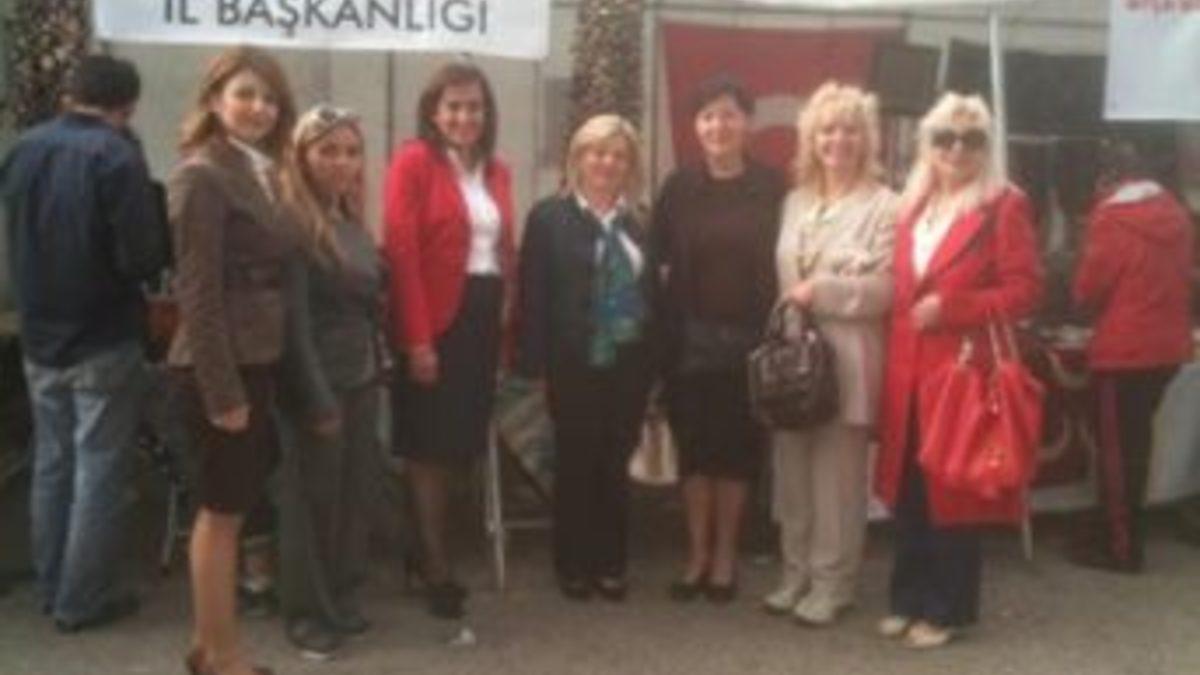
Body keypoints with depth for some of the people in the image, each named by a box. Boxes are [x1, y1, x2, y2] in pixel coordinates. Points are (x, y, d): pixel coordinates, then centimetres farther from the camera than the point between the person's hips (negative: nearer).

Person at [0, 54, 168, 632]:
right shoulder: (116, 156, -18)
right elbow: (143, 258, -22)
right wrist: (158, 253, -1)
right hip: (104, 339, -6)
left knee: (51, 464, 16)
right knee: (100, 471, 3)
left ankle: (51, 589, 26)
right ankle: (83, 599, 10)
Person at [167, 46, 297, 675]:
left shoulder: (261, 172, 12)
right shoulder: (202, 176, -14)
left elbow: (269, 274, 10)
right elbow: (197, 292, -18)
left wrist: (248, 380, 8)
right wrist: (222, 391, -20)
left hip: (256, 361, 8)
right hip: (223, 367, -8)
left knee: (228, 508, 15)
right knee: (224, 510, 2)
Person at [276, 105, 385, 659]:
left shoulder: (354, 222, 10)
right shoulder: (292, 223, -13)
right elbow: (293, 318, -17)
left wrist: (379, 367, 4)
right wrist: (317, 397, -19)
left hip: (362, 377, 7)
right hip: (320, 382, -7)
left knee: (357, 493, 14)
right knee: (315, 498, 5)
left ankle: (343, 600, 29)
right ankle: (309, 613, 19)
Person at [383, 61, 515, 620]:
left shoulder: (497, 171, 13)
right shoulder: (413, 161, -7)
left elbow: (506, 251, 12)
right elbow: (401, 253, -14)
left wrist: (510, 325, 4)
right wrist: (417, 337, -18)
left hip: (484, 315, 7)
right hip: (436, 320, -6)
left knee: (463, 439, 12)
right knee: (430, 443, 3)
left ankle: (430, 541, 27)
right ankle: (435, 564, 14)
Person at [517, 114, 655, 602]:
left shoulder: (638, 223, 8)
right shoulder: (549, 216, -2)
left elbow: (652, 292, 7)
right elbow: (533, 294, -6)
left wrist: (656, 363, 2)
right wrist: (535, 364, -11)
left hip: (629, 363, 3)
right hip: (574, 364, -3)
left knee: (616, 466, 11)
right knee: (575, 465, 7)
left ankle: (611, 564, 24)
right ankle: (573, 565, 21)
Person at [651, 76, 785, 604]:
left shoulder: (771, 187, -1)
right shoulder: (679, 187, 3)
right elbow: (658, 262, 2)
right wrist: (663, 333, -6)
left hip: (748, 338, -1)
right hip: (691, 338, 1)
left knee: (737, 446, 7)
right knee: (694, 445, 7)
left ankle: (725, 555, 22)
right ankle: (697, 554, 20)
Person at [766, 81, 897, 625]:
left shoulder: (883, 206, -5)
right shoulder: (795, 202, 14)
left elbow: (884, 290, -12)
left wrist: (821, 289, -14)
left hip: (845, 359, -5)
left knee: (837, 474, 2)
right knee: (792, 471, 10)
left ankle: (831, 582, 15)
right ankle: (796, 573, 24)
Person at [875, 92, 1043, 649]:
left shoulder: (1004, 205, -4)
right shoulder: (913, 205, 15)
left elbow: (1025, 289, -10)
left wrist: (950, 307, -18)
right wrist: (903, 330, 8)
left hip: (964, 369, -6)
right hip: (908, 369, 6)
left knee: (954, 492, 2)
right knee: (908, 492, 10)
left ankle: (948, 609, 15)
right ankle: (909, 598, 23)